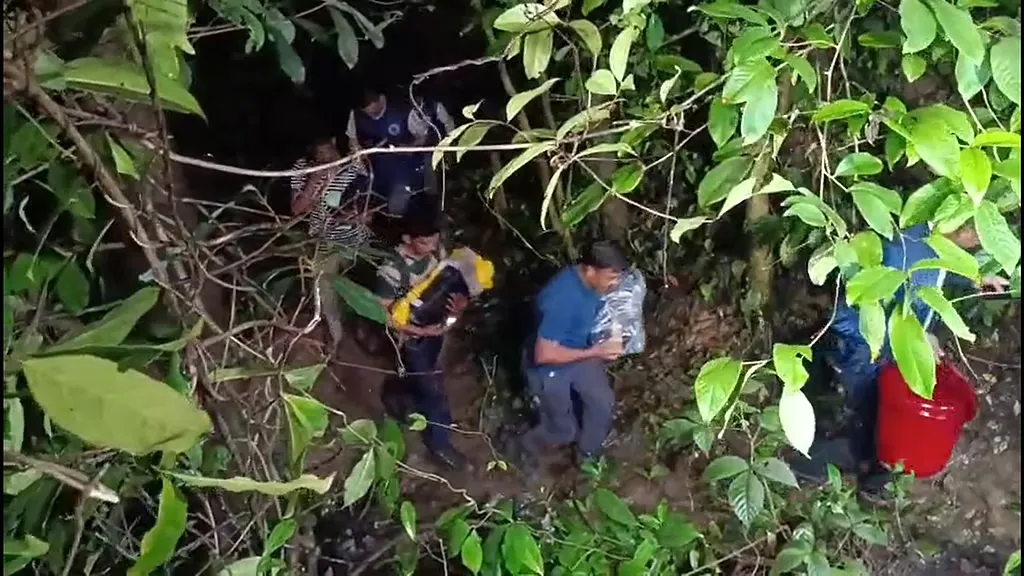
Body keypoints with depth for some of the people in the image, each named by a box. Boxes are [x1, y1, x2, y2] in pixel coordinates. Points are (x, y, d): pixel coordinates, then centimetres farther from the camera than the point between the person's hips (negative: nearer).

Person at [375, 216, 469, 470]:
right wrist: (421, 330, -29)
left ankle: (397, 396, 60)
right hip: (413, 337, -6)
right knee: (433, 389, 6)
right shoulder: (392, 270, -31)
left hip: (436, 328, 6)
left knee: (421, 379, 29)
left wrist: (461, 302, -23)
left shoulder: (437, 250, -14)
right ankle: (439, 443, 28)